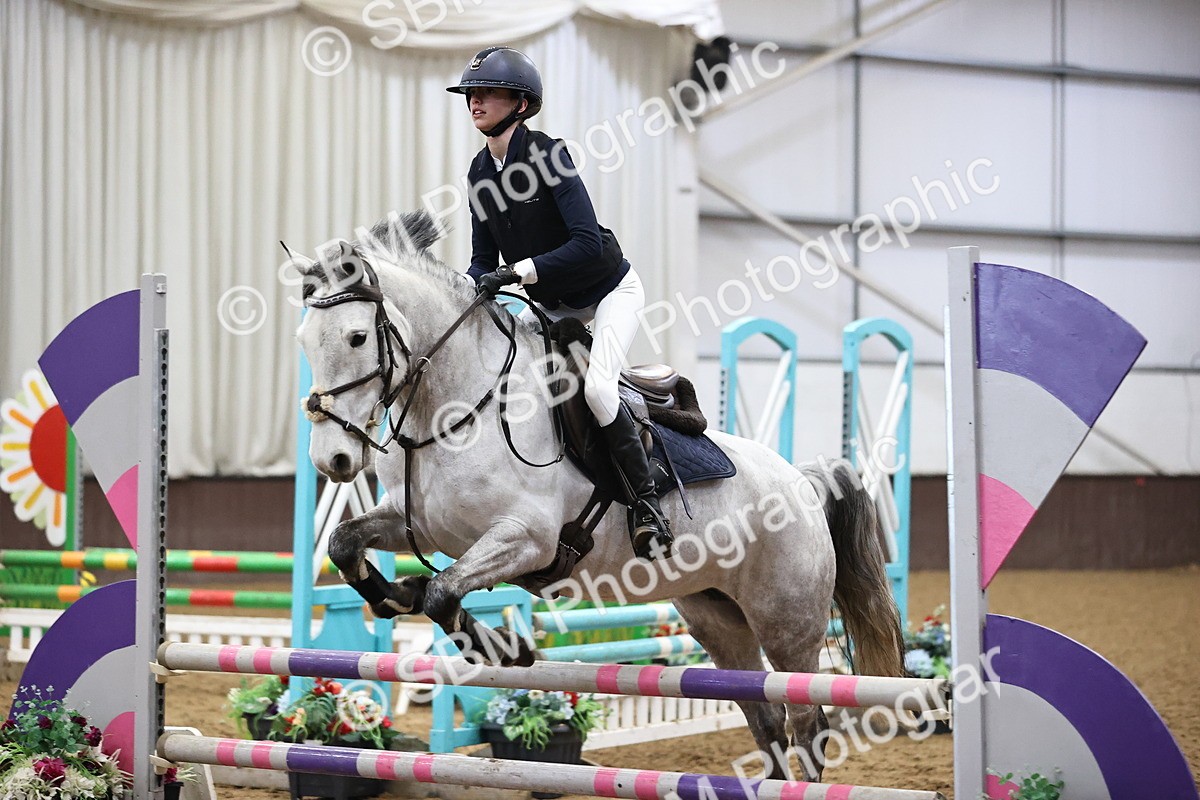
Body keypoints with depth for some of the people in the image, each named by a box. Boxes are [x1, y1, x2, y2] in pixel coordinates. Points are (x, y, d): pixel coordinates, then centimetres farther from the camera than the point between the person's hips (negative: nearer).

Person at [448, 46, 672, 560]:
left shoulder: (547, 154, -24)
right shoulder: (480, 173, -2)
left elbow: (588, 243, -31)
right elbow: (484, 260, 3)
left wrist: (518, 271, -36)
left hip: (610, 292, -8)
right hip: (552, 306, 8)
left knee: (596, 387, -28)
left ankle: (647, 504, -14)